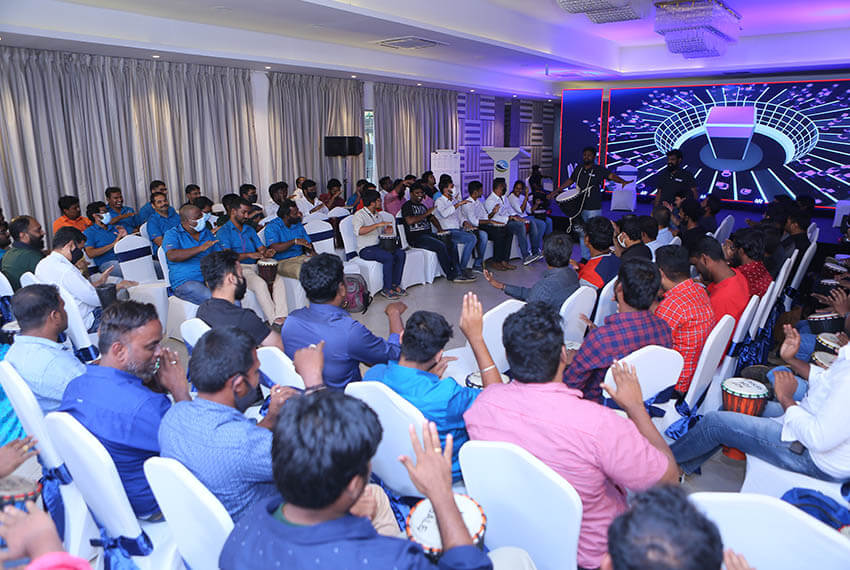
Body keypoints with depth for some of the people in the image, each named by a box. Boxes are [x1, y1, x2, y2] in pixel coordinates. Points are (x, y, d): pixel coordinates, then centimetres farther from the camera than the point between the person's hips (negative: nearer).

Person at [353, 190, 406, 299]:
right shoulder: (359, 215, -10)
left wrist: (387, 230, 2)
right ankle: (387, 289, -19)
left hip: (379, 245, 8)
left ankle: (395, 285, -8)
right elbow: (358, 231, -30)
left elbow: (383, 230, 28)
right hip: (365, 249, -8)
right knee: (389, 257, -30)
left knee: (401, 253, -15)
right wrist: (377, 225, -34)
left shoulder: (376, 214, 16)